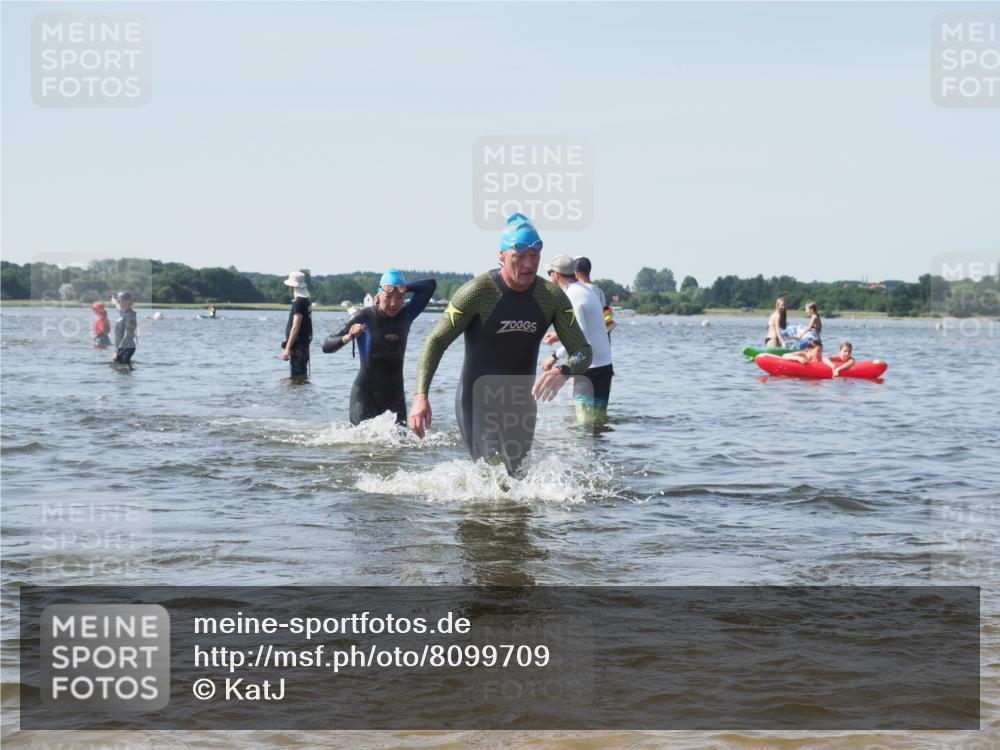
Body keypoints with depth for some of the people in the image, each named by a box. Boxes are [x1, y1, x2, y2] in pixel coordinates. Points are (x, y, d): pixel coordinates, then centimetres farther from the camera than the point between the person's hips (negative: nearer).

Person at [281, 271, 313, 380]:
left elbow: (295, 327, -21)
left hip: (298, 345, -10)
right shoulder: (306, 301, 13)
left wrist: (287, 348, -21)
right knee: (302, 374, 15)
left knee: (297, 376, -9)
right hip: (304, 343, 10)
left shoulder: (299, 302, -16)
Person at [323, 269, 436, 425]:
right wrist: (347, 338, -30)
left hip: (395, 393, 4)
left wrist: (403, 289, -5)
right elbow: (327, 346, -10)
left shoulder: (406, 315, 3)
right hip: (366, 392, -4)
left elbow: (431, 285, 6)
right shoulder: (363, 317, -8)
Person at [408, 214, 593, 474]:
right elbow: (436, 341, -11)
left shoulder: (553, 297, -4)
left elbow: (583, 351, -4)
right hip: (477, 402, -5)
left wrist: (563, 372, -29)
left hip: (521, 404, 5)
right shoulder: (477, 292, -16)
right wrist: (421, 396, -24)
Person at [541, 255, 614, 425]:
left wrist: (555, 356, -18)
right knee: (599, 419, 12)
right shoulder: (587, 290, 14)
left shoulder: (572, 297, -16)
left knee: (587, 423, -8)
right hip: (604, 364, 10)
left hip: (589, 368, -10)